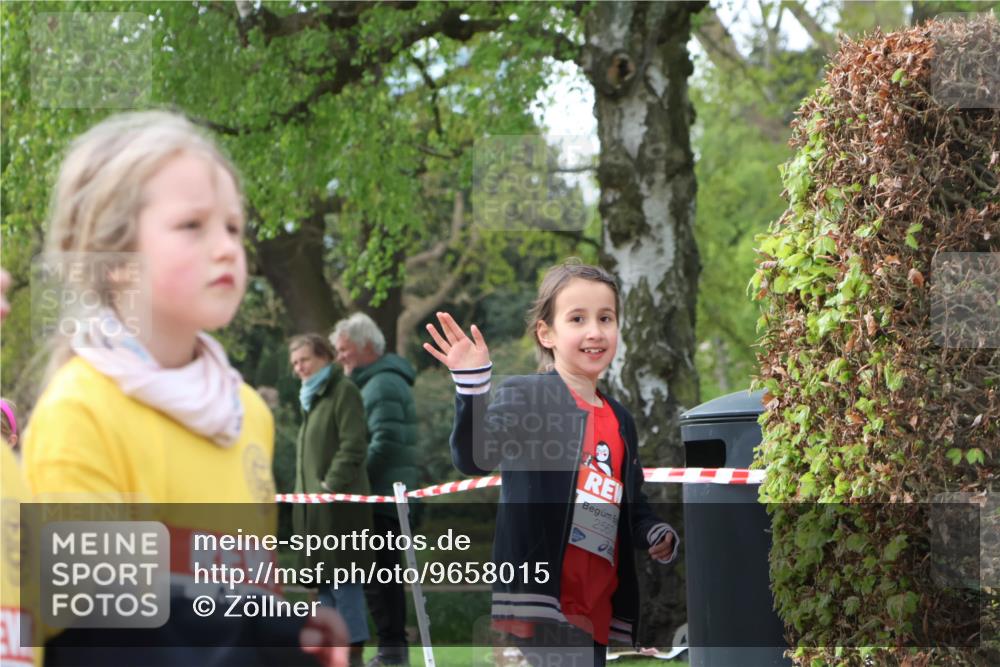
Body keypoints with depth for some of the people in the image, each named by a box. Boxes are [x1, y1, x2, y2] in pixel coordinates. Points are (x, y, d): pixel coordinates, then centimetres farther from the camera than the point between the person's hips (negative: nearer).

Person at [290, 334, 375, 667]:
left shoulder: (344, 390, -5)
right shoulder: (312, 399, 22)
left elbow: (353, 445, -14)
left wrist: (331, 484, -19)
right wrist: (304, 493, 16)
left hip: (339, 503, -9)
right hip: (316, 507, 9)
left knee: (344, 579, -10)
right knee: (325, 581, 10)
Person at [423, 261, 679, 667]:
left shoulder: (620, 421, 18)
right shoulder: (527, 396, -5)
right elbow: (473, 459, -19)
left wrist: (656, 535, 6)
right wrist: (471, 386, -34)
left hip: (597, 610, 8)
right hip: (541, 601, -8)